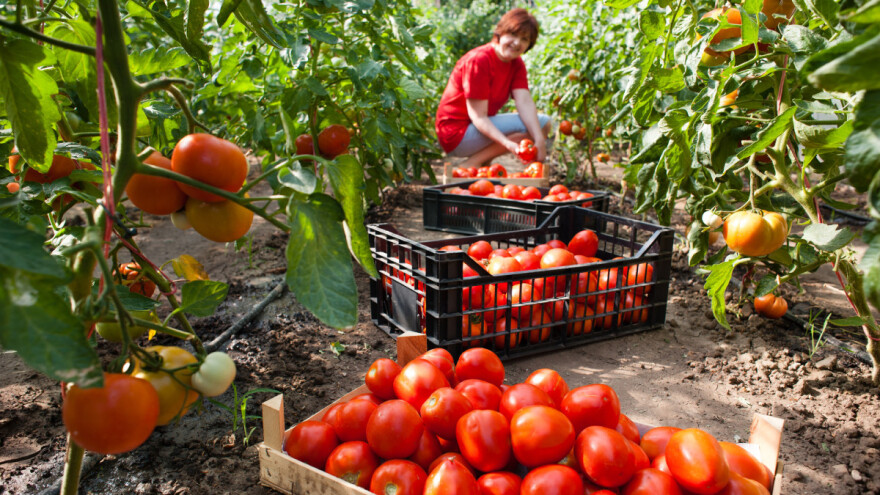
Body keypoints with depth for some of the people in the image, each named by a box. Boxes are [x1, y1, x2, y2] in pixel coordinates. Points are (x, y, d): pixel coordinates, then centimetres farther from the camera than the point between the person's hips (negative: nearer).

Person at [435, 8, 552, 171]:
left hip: (483, 127, 9)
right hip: (457, 133, -9)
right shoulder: (479, 60, -20)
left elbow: (525, 102, -11)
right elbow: (479, 117, -23)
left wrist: (539, 141, -27)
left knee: (543, 123, 1)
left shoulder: (517, 64, 5)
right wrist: (508, 143, -38)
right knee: (527, 125, -22)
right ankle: (469, 165, -18)